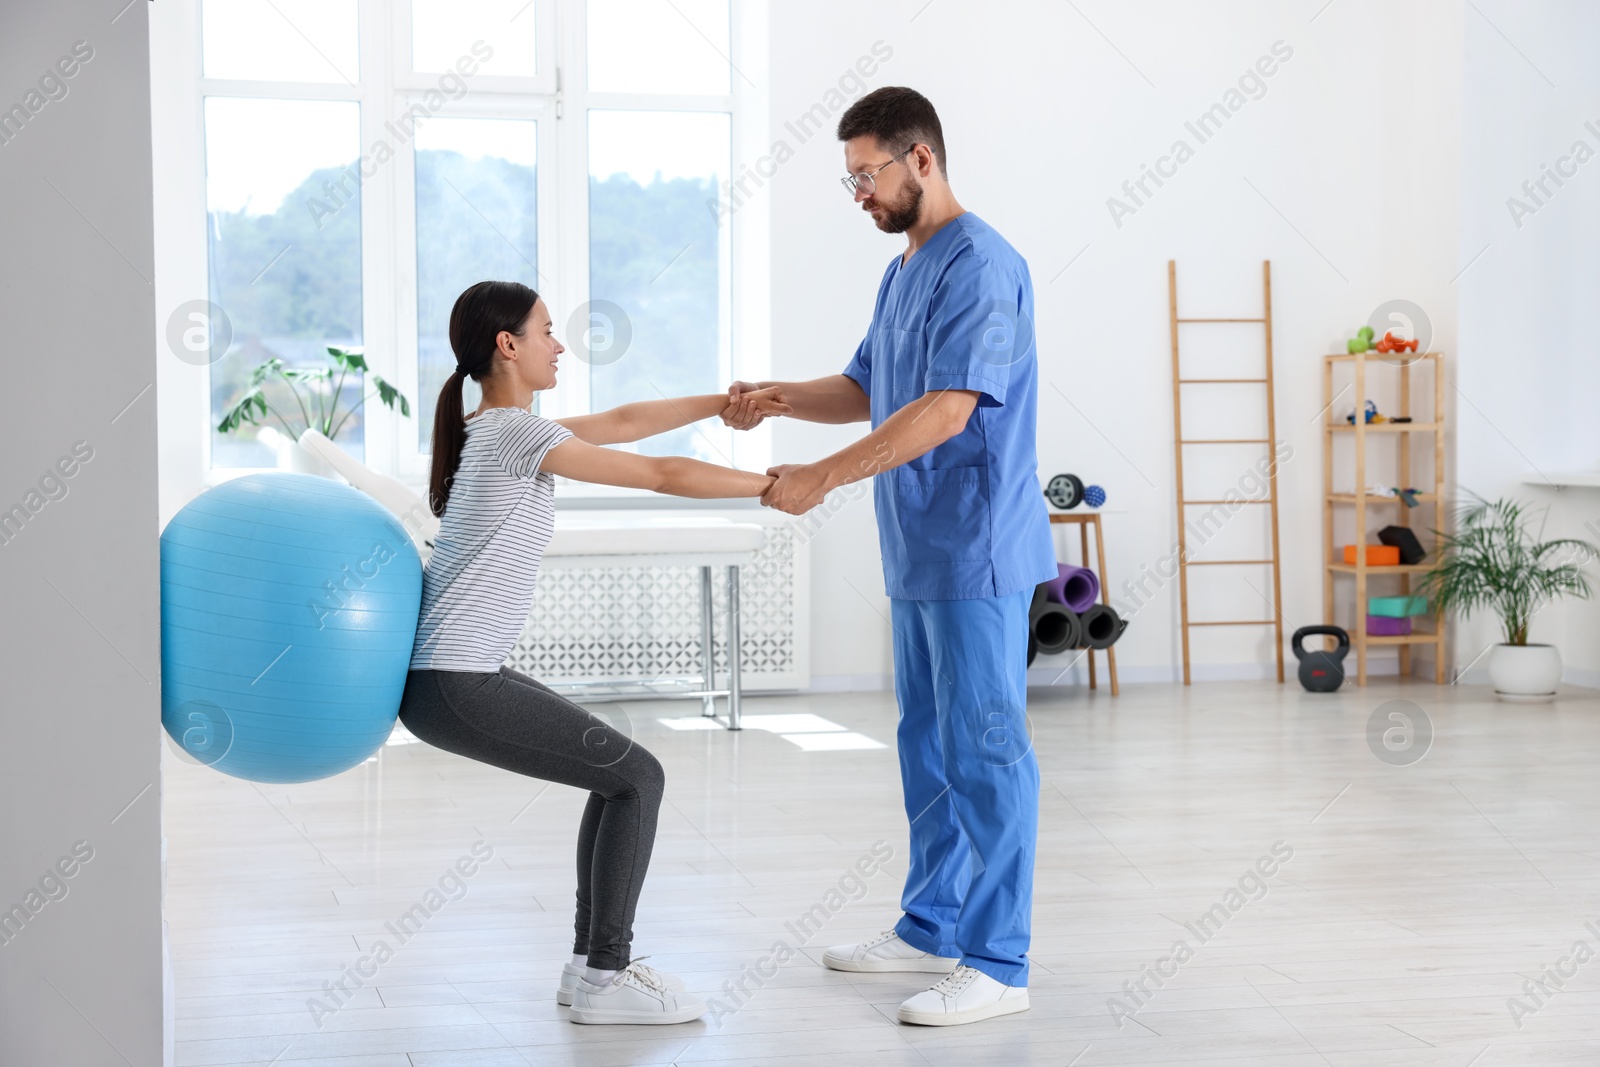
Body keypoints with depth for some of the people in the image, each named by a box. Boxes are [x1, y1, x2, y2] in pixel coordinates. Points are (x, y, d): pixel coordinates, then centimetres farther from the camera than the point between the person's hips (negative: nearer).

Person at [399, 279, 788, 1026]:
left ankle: (592, 960, 21)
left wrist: (724, 403, 19)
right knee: (637, 778, -4)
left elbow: (620, 422, 22)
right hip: (453, 688, -10)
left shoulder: (496, 427, 14)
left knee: (620, 772, 16)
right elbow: (662, 476, -12)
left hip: (454, 675, 10)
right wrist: (775, 486, -3)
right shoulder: (517, 434, -15)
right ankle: (604, 980, 2)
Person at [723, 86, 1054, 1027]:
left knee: (986, 749, -7)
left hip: (978, 551, -10)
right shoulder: (903, 270, 16)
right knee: (928, 742, 16)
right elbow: (866, 391, 23)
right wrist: (777, 399, 5)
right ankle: (933, 925, 28)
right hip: (920, 553, 10)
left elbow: (947, 409, -23)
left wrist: (825, 477, -24)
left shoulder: (981, 265, -15)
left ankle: (997, 964, -3)